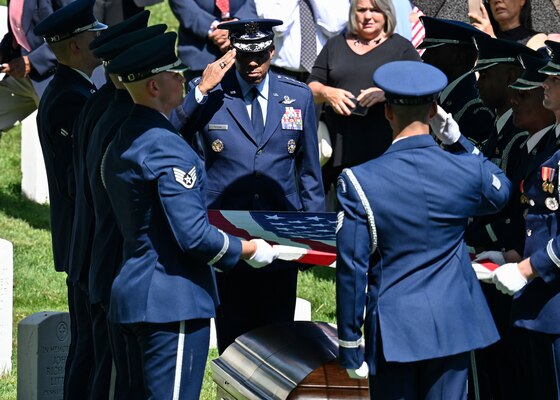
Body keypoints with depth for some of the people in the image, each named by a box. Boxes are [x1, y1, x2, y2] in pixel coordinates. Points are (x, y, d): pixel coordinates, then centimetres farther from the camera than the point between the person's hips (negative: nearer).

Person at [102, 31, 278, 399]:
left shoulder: (122, 141, 12)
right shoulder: (167, 148, -17)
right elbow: (194, 235, -22)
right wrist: (248, 250, -7)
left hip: (135, 290, 10)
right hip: (174, 300, -10)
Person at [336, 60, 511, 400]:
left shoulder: (359, 182, -12)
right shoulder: (468, 170, -7)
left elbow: (352, 269, -10)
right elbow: (501, 192, 20)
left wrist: (350, 348, -2)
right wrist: (457, 139, 13)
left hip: (393, 328, -2)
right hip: (452, 326, 2)